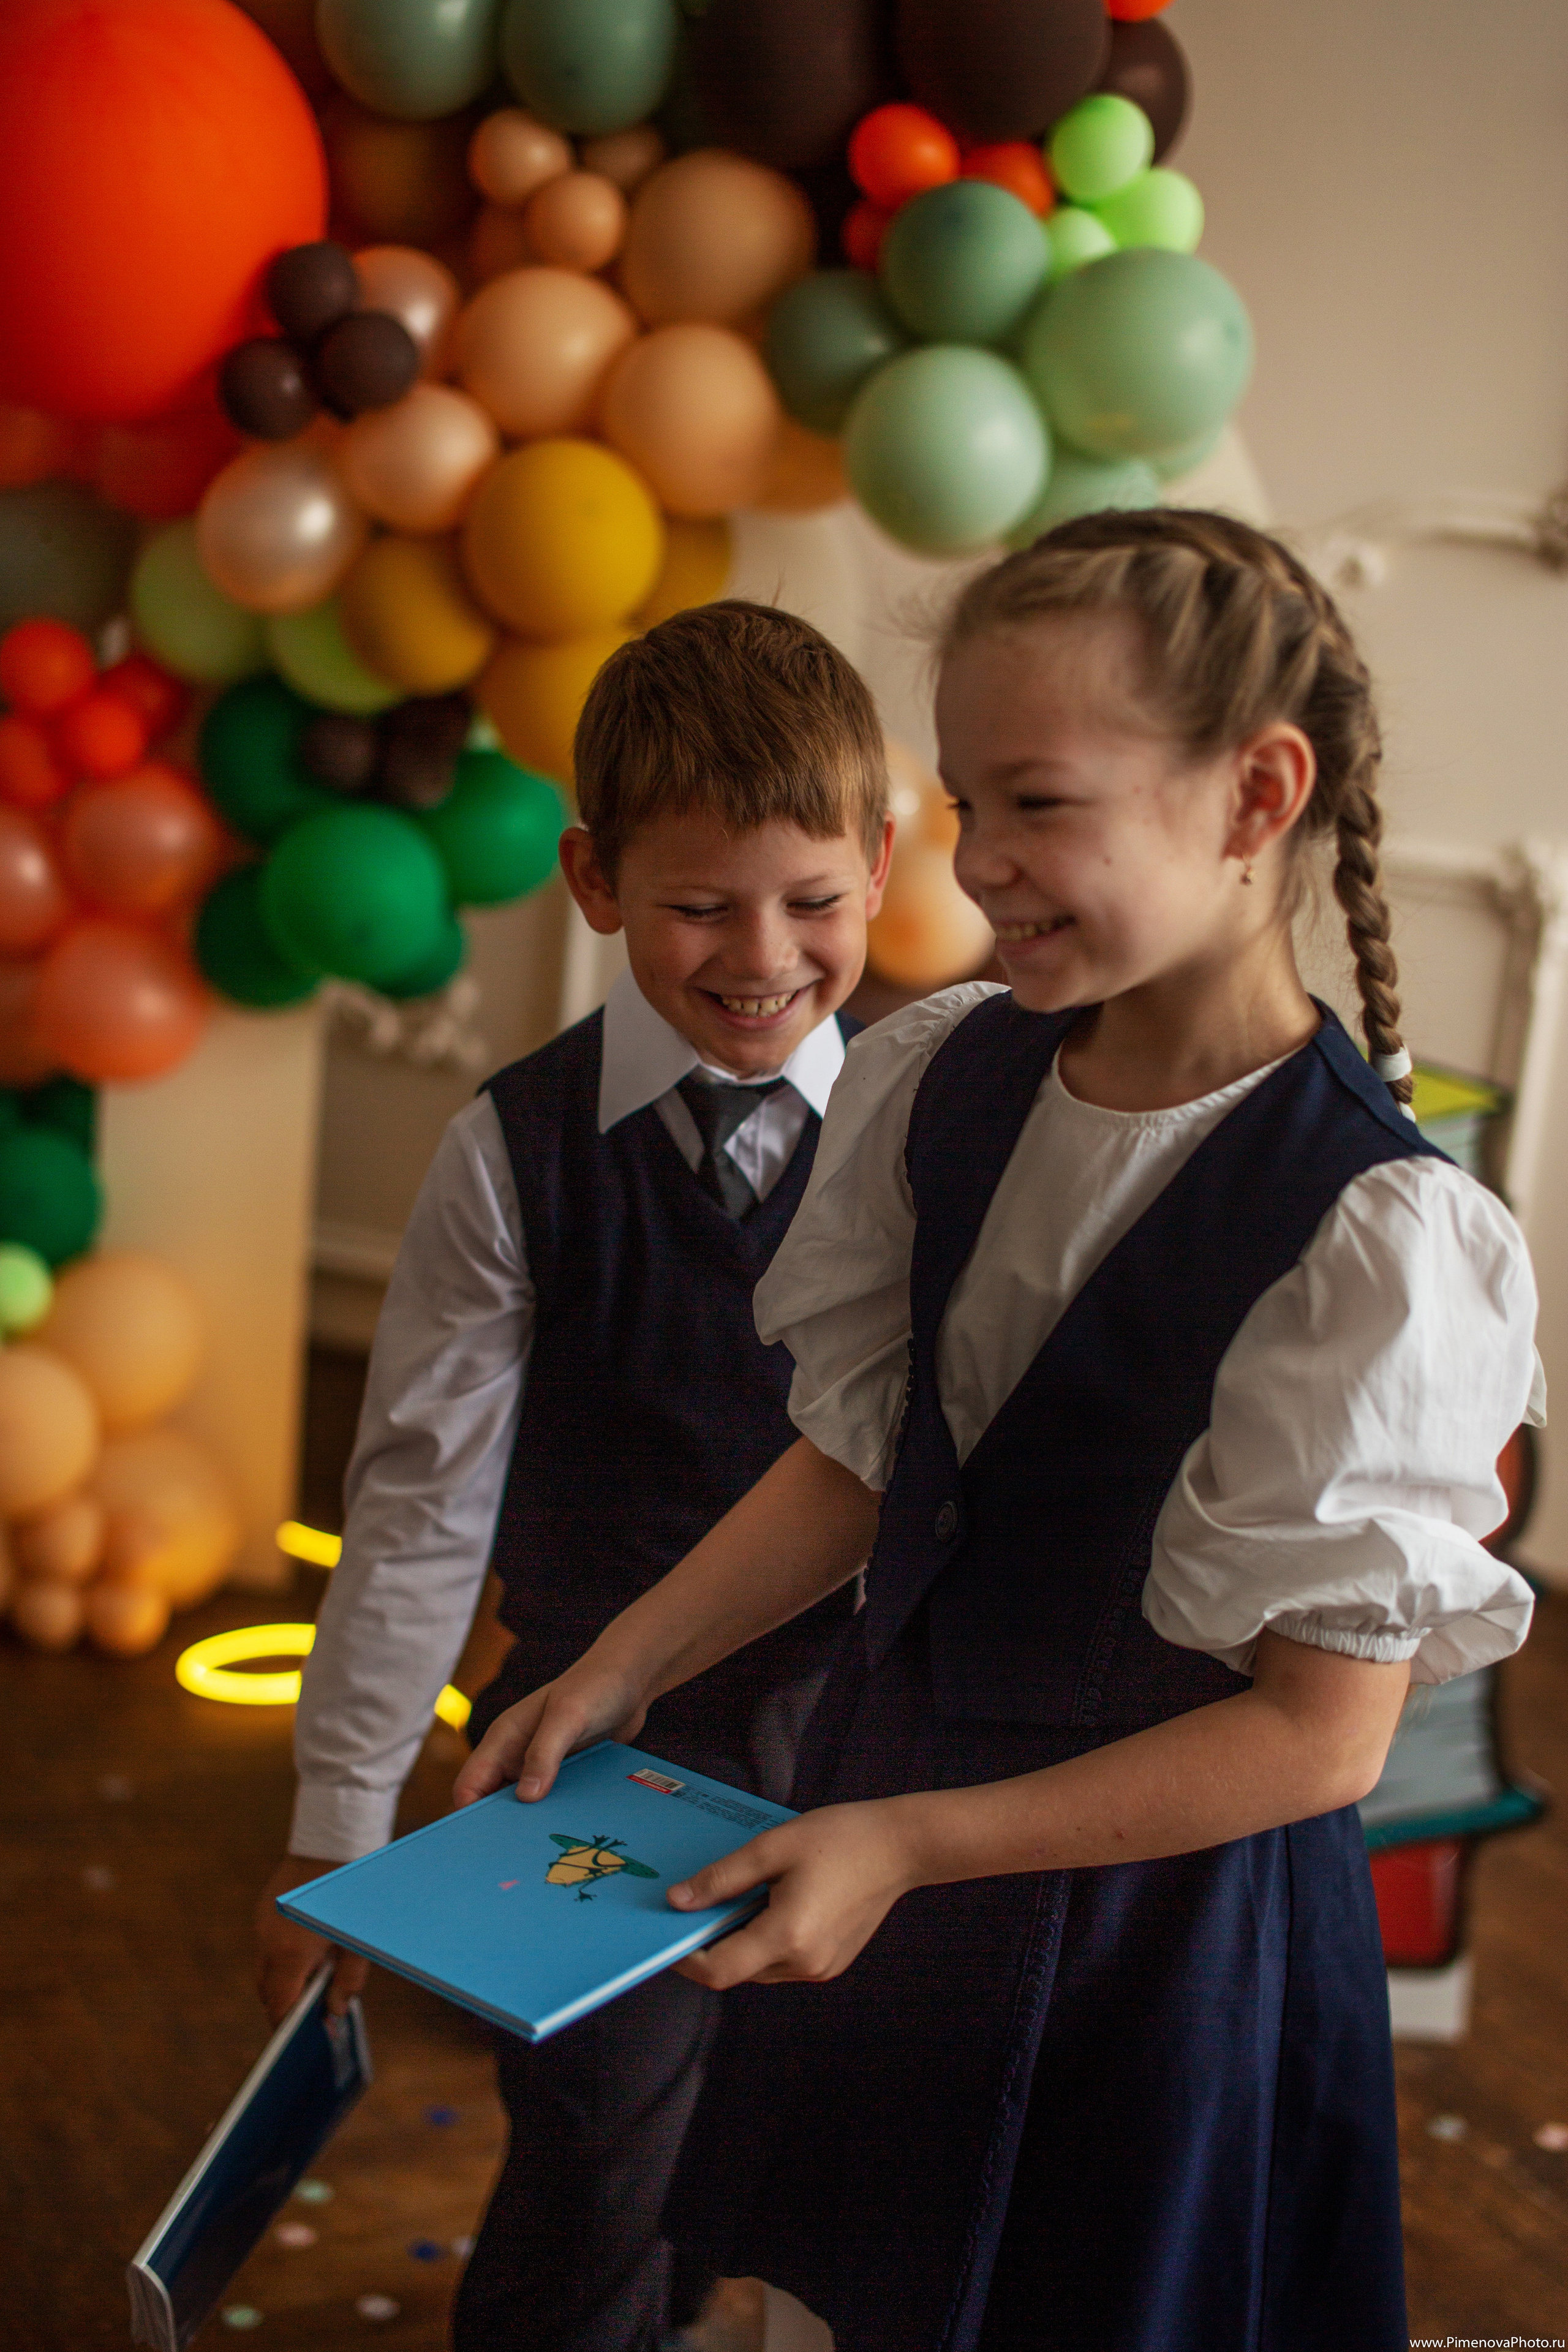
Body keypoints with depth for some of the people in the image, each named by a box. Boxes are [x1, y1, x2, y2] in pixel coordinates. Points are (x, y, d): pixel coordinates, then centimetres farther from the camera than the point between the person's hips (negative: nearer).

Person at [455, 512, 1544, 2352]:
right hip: (886, 1802, 5)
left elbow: (1320, 1732, -21)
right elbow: (859, 1458, 3)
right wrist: (615, 1677, -7)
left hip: (1153, 1906, -5)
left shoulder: (1372, 1231, -25)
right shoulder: (938, 1083, -7)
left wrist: (911, 1841, -24)